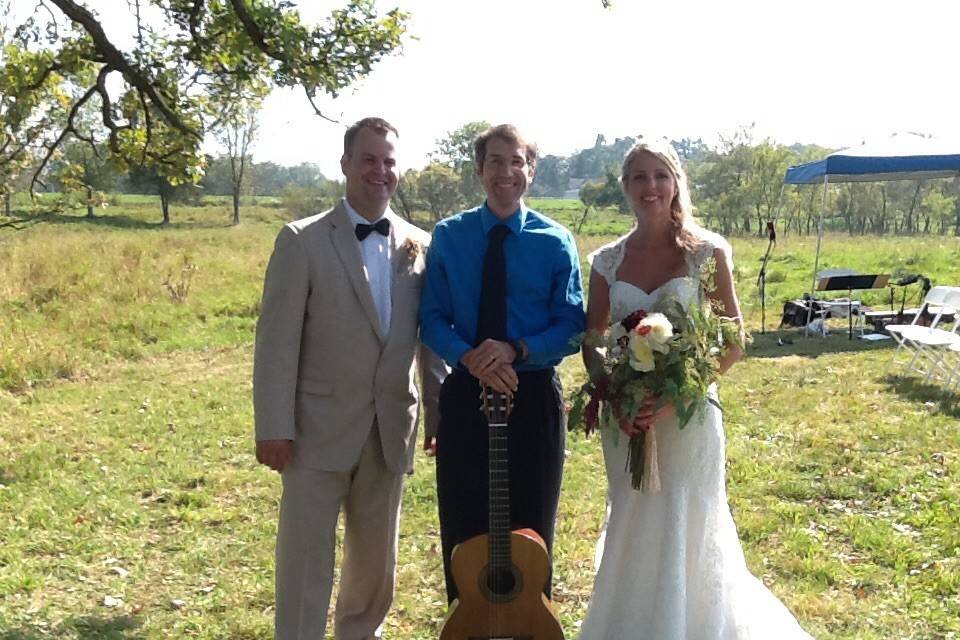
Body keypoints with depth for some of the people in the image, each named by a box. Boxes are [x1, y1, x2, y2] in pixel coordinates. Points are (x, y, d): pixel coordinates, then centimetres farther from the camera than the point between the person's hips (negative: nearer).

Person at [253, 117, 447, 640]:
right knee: (305, 559, 5)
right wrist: (274, 428, -13)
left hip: (390, 431, 4)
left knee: (377, 558, 18)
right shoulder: (302, 240, -6)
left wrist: (443, 416, 7)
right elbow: (277, 339, -9)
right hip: (319, 429, -4)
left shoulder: (419, 244, 5)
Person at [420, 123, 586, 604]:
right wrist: (468, 356, -19)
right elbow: (432, 317, 0)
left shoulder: (555, 242, -1)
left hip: (534, 397, -1)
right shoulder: (447, 236, 3)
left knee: (530, 533, 12)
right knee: (462, 532, 10)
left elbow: (572, 326, -3)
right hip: (465, 395, 1)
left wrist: (515, 350, -20)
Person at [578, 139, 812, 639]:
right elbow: (591, 343, 5)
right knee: (631, 536, 13)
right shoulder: (608, 260, 3)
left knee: (684, 533, 4)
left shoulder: (707, 251, -5)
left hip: (687, 415, -3)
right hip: (624, 419, 3)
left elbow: (733, 341, -7)